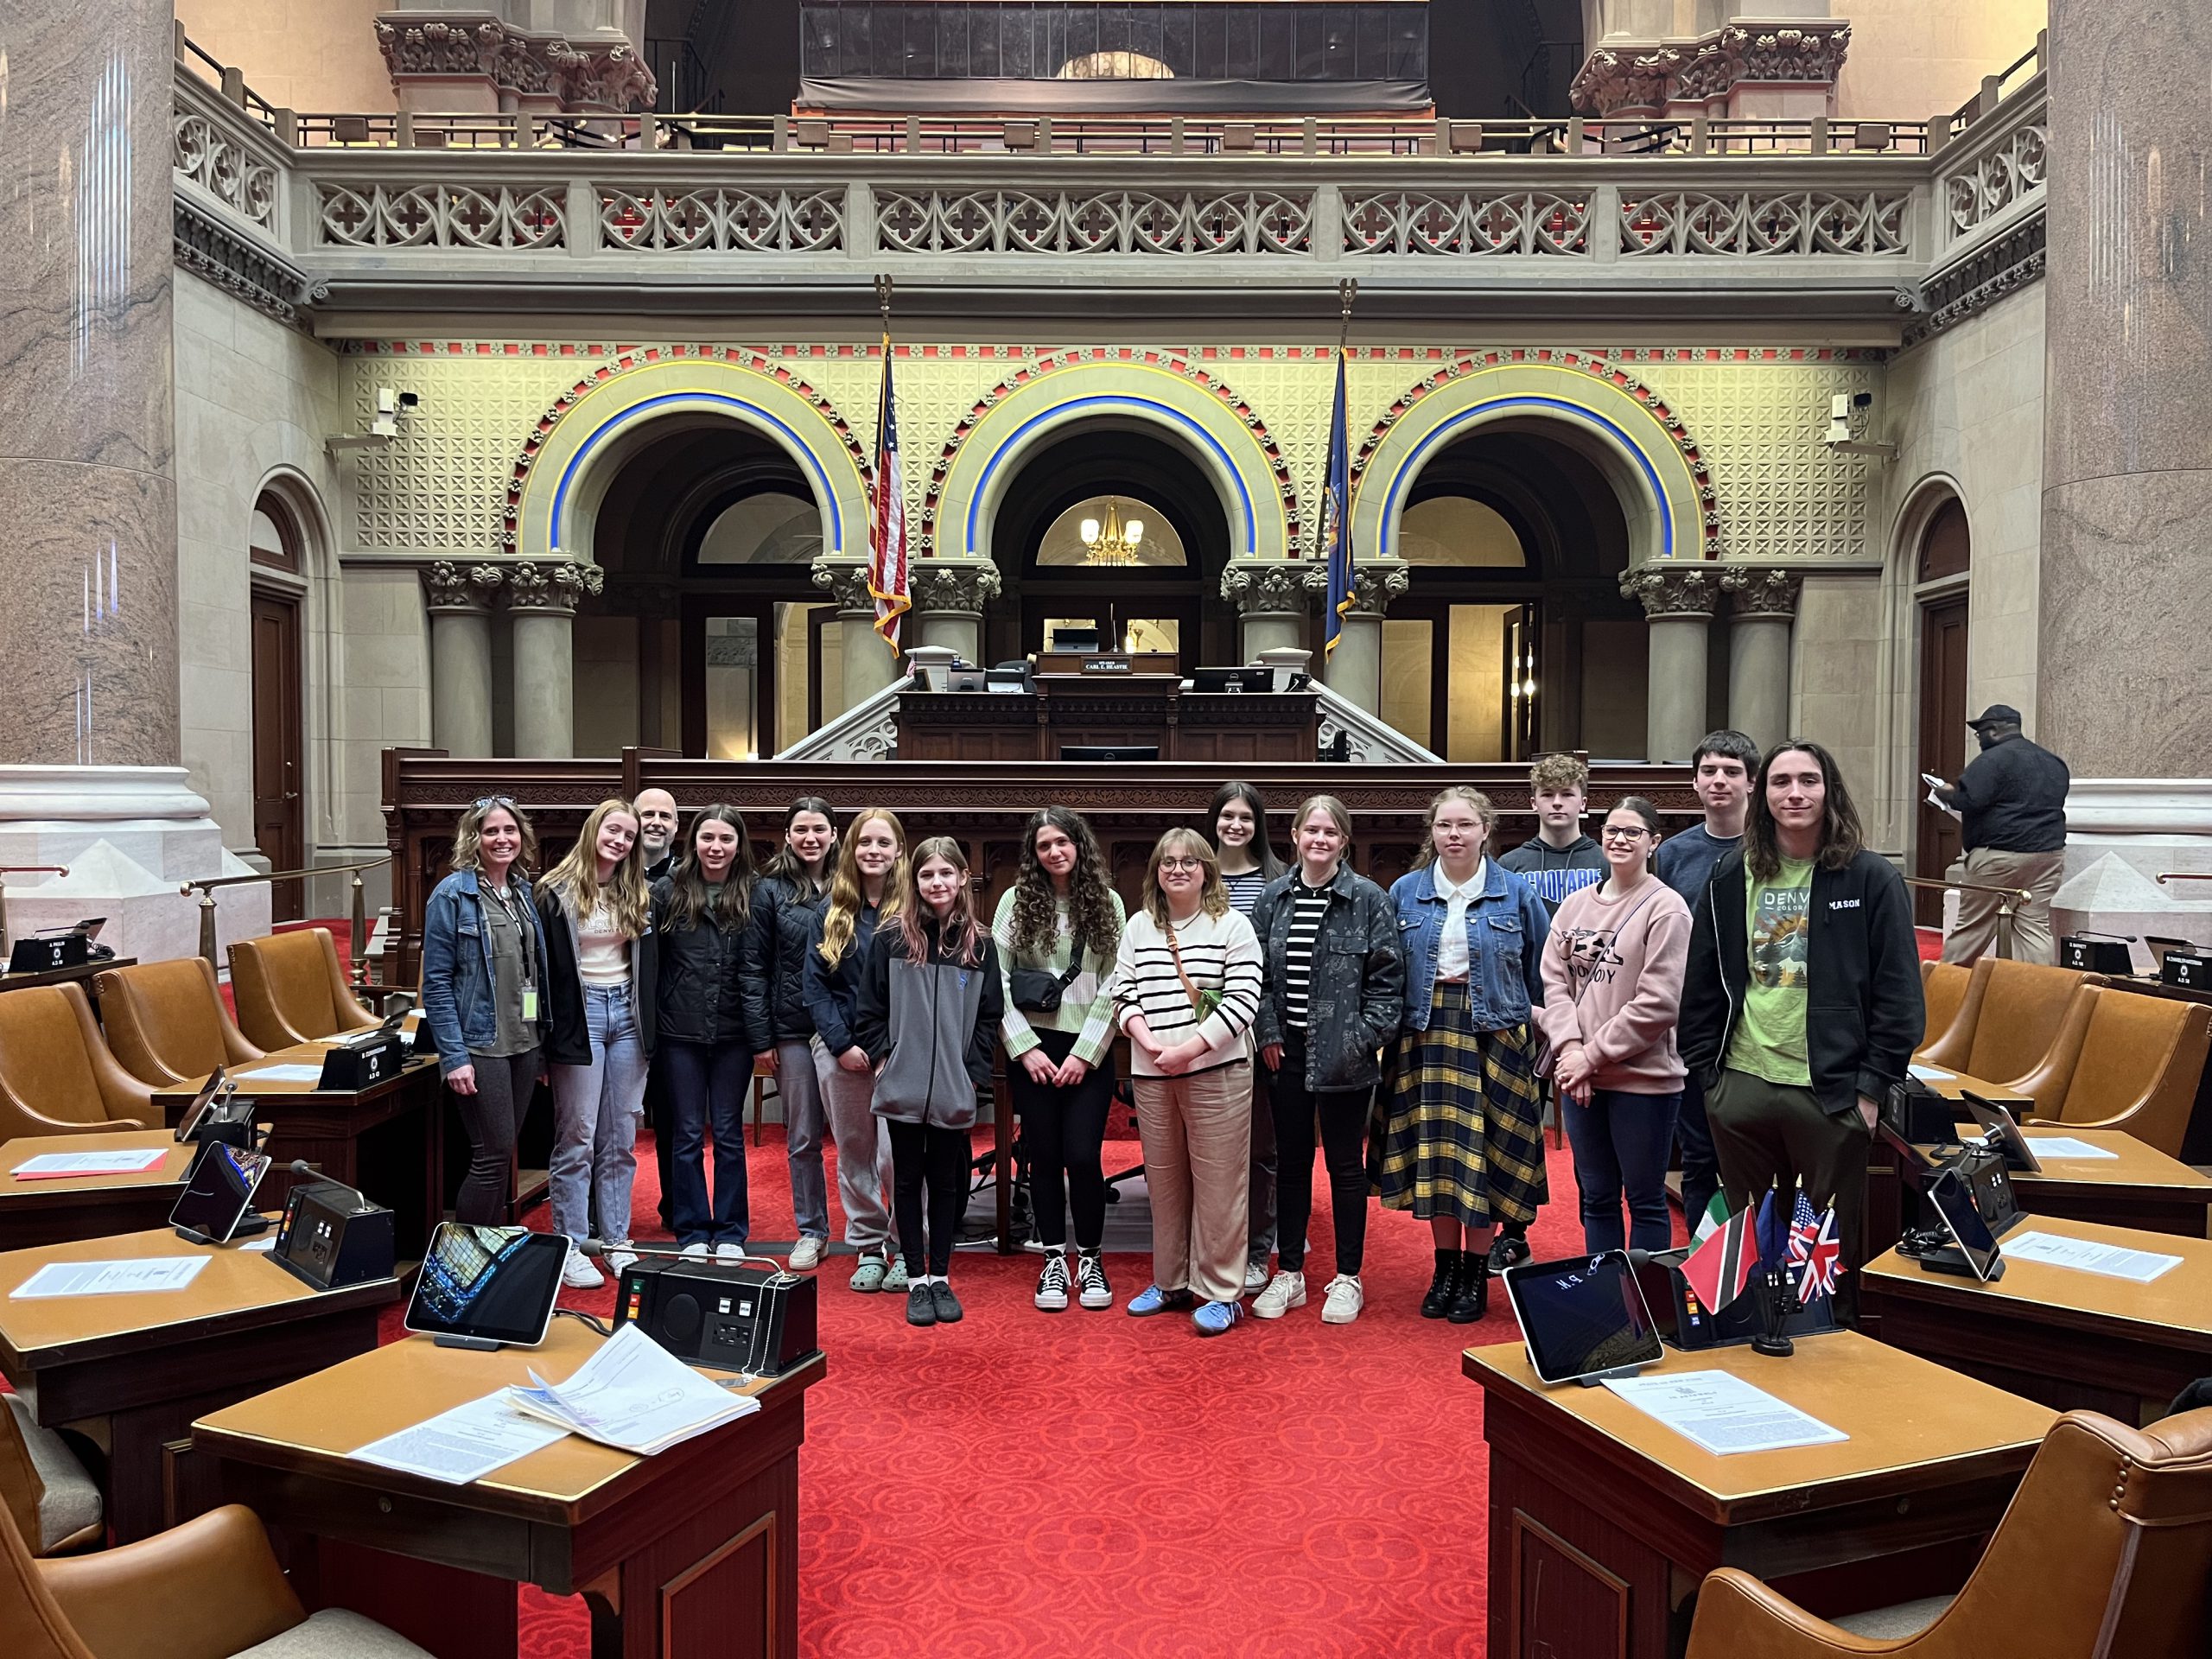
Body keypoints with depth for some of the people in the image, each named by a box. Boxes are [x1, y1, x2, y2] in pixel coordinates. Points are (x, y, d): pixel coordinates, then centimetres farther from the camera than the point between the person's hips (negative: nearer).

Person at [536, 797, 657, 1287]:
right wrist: (549, 1033, -9)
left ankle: (617, 1241, 18)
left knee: (621, 1138, 9)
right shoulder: (558, 892, -5)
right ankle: (570, 1250, 6)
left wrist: (650, 1024, 7)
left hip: (627, 1013, 5)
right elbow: (547, 968, -6)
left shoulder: (638, 895, 11)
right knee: (577, 1137, -1)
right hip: (580, 1014, -5)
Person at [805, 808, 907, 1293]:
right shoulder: (831, 911, 7)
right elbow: (814, 984, 5)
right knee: (853, 1153, 9)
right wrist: (842, 1044, -6)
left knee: (895, 1156, -7)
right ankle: (868, 1248, 22)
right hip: (840, 1048, 3)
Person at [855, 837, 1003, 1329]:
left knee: (946, 1181, 10)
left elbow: (989, 1016, 5)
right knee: (907, 1179, 7)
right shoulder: (890, 937, -1)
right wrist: (882, 1057, -4)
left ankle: (940, 1277, 21)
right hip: (903, 1085, -1)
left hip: (954, 1089, 1)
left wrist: (973, 1073, -1)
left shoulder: (979, 944, 3)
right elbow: (871, 1007, 3)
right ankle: (916, 1280, 17)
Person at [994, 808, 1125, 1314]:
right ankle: (1054, 1261, 20)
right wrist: (1026, 1048, -7)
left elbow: (1113, 985, -1)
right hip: (1031, 1048, 1)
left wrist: (1084, 1052, -8)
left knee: (1082, 1157, -6)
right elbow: (997, 979, -1)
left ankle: (1091, 1260, 13)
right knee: (1044, 1156, 6)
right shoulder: (1016, 901, 2)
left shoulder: (1107, 902, 3)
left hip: (1088, 1050, 0)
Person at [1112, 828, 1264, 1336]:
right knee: (1163, 1179, 12)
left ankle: (1222, 1292, 8)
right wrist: (1147, 1041, -9)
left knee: (1217, 1181, -1)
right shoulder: (1138, 927, 11)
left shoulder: (1232, 926, -2)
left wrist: (1189, 1048, -15)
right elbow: (1124, 994, 9)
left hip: (1217, 1070, -4)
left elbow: (1243, 999, -9)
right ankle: (1170, 1282, 26)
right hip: (1152, 1073, 4)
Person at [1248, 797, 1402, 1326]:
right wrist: (1268, 1033, -2)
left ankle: (1348, 1279, 20)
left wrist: (1363, 1038, -12)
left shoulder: (1369, 899, -5)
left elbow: (1388, 978, -6)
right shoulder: (1273, 898, 5)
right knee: (1291, 1161, 12)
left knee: (1345, 1163, 7)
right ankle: (1289, 1274, 24)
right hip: (1286, 1051, 3)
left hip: (1343, 1057, -3)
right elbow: (1258, 973, 7)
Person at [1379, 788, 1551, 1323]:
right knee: (1434, 1148, 5)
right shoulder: (1405, 892, 5)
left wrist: (1539, 1018, 1)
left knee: (1486, 1151, 1)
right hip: (1427, 1032, 2)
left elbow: (1542, 971, 10)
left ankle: (1476, 1274, 13)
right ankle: (1445, 1268, 18)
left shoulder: (1516, 893, 1)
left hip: (1494, 1033, -2)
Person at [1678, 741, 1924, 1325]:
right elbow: (1701, 985, 11)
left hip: (1830, 1093, -3)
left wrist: (1872, 1086, -9)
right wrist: (1707, 1070, 5)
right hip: (1741, 1086, 3)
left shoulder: (1872, 880, -3)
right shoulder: (1731, 879, 7)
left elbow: (1899, 994, -4)